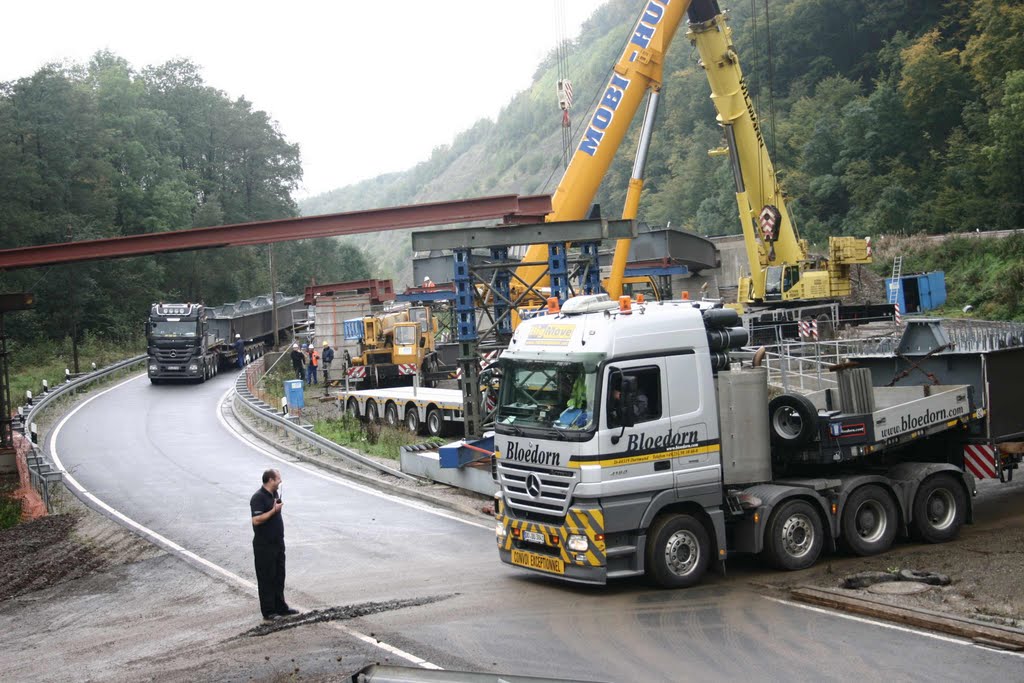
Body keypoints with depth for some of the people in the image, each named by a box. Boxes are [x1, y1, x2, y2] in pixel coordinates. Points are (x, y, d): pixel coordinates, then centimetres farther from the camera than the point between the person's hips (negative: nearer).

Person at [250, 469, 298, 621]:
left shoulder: (275, 494, 9)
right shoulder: (258, 498, -19)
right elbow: (256, 520, -27)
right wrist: (274, 510, -24)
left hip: (277, 543, 9)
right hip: (264, 546, -9)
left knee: (279, 577, 15)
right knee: (266, 579, 0)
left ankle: (281, 607, 25)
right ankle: (268, 612, 7)